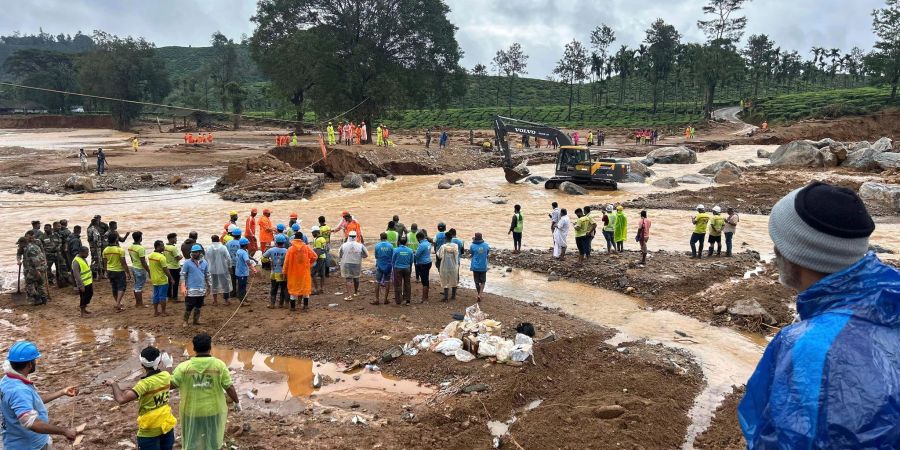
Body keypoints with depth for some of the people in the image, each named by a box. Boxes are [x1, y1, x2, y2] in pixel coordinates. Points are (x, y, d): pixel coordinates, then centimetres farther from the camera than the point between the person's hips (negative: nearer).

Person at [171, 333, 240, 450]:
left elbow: (171, 384, -9)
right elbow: (229, 387, -12)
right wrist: (237, 402, 3)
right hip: (213, 410, 0)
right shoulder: (219, 365, -14)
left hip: (191, 411, 0)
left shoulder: (184, 367, -14)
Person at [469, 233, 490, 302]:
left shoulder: (473, 246, -15)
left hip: (475, 267, -1)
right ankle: (480, 295, -2)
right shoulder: (486, 245, -7)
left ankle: (479, 294, 20)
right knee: (482, 281, 13)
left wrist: (473, 241, 10)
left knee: (477, 282, 13)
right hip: (483, 267, 1)